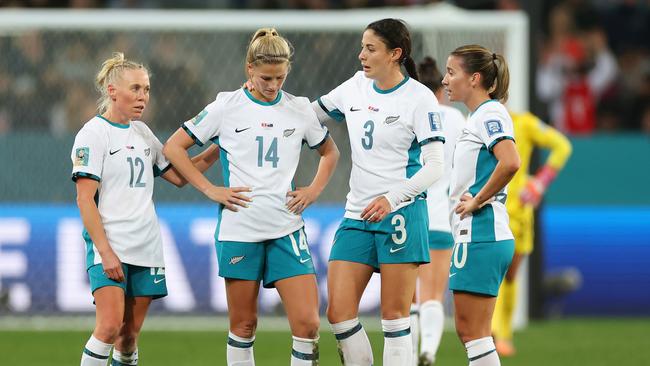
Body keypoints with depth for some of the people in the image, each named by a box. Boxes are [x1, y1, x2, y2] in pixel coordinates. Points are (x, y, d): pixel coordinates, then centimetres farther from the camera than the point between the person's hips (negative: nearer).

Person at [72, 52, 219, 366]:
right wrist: (105, 251, -19)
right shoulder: (94, 134, -6)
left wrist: (217, 151, 8)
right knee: (110, 326, -19)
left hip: (146, 247, 6)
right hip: (109, 247, -6)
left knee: (130, 333, 5)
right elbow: (85, 199, -12)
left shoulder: (141, 132, 15)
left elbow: (177, 175, 21)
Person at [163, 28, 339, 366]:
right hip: (239, 229, -2)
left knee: (307, 323, -9)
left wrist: (314, 190, 8)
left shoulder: (299, 109, 7)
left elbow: (330, 152, 24)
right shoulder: (227, 107, -1)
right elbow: (173, 147, 3)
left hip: (287, 229, 2)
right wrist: (210, 190, -4)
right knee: (243, 325, 4)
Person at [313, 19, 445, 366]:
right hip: (357, 217, 6)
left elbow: (434, 165, -12)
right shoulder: (355, 87, 9)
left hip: (400, 216, -6)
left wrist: (392, 198, -24)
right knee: (338, 313, -3)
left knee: (395, 318, -3)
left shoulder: (419, 98, -8)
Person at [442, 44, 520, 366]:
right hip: (476, 235, 10)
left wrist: (477, 201, -19)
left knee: (474, 332, -8)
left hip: (480, 234, -10)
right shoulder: (478, 116, 18)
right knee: (467, 331, 12)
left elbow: (510, 163, -29)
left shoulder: (489, 114, -12)